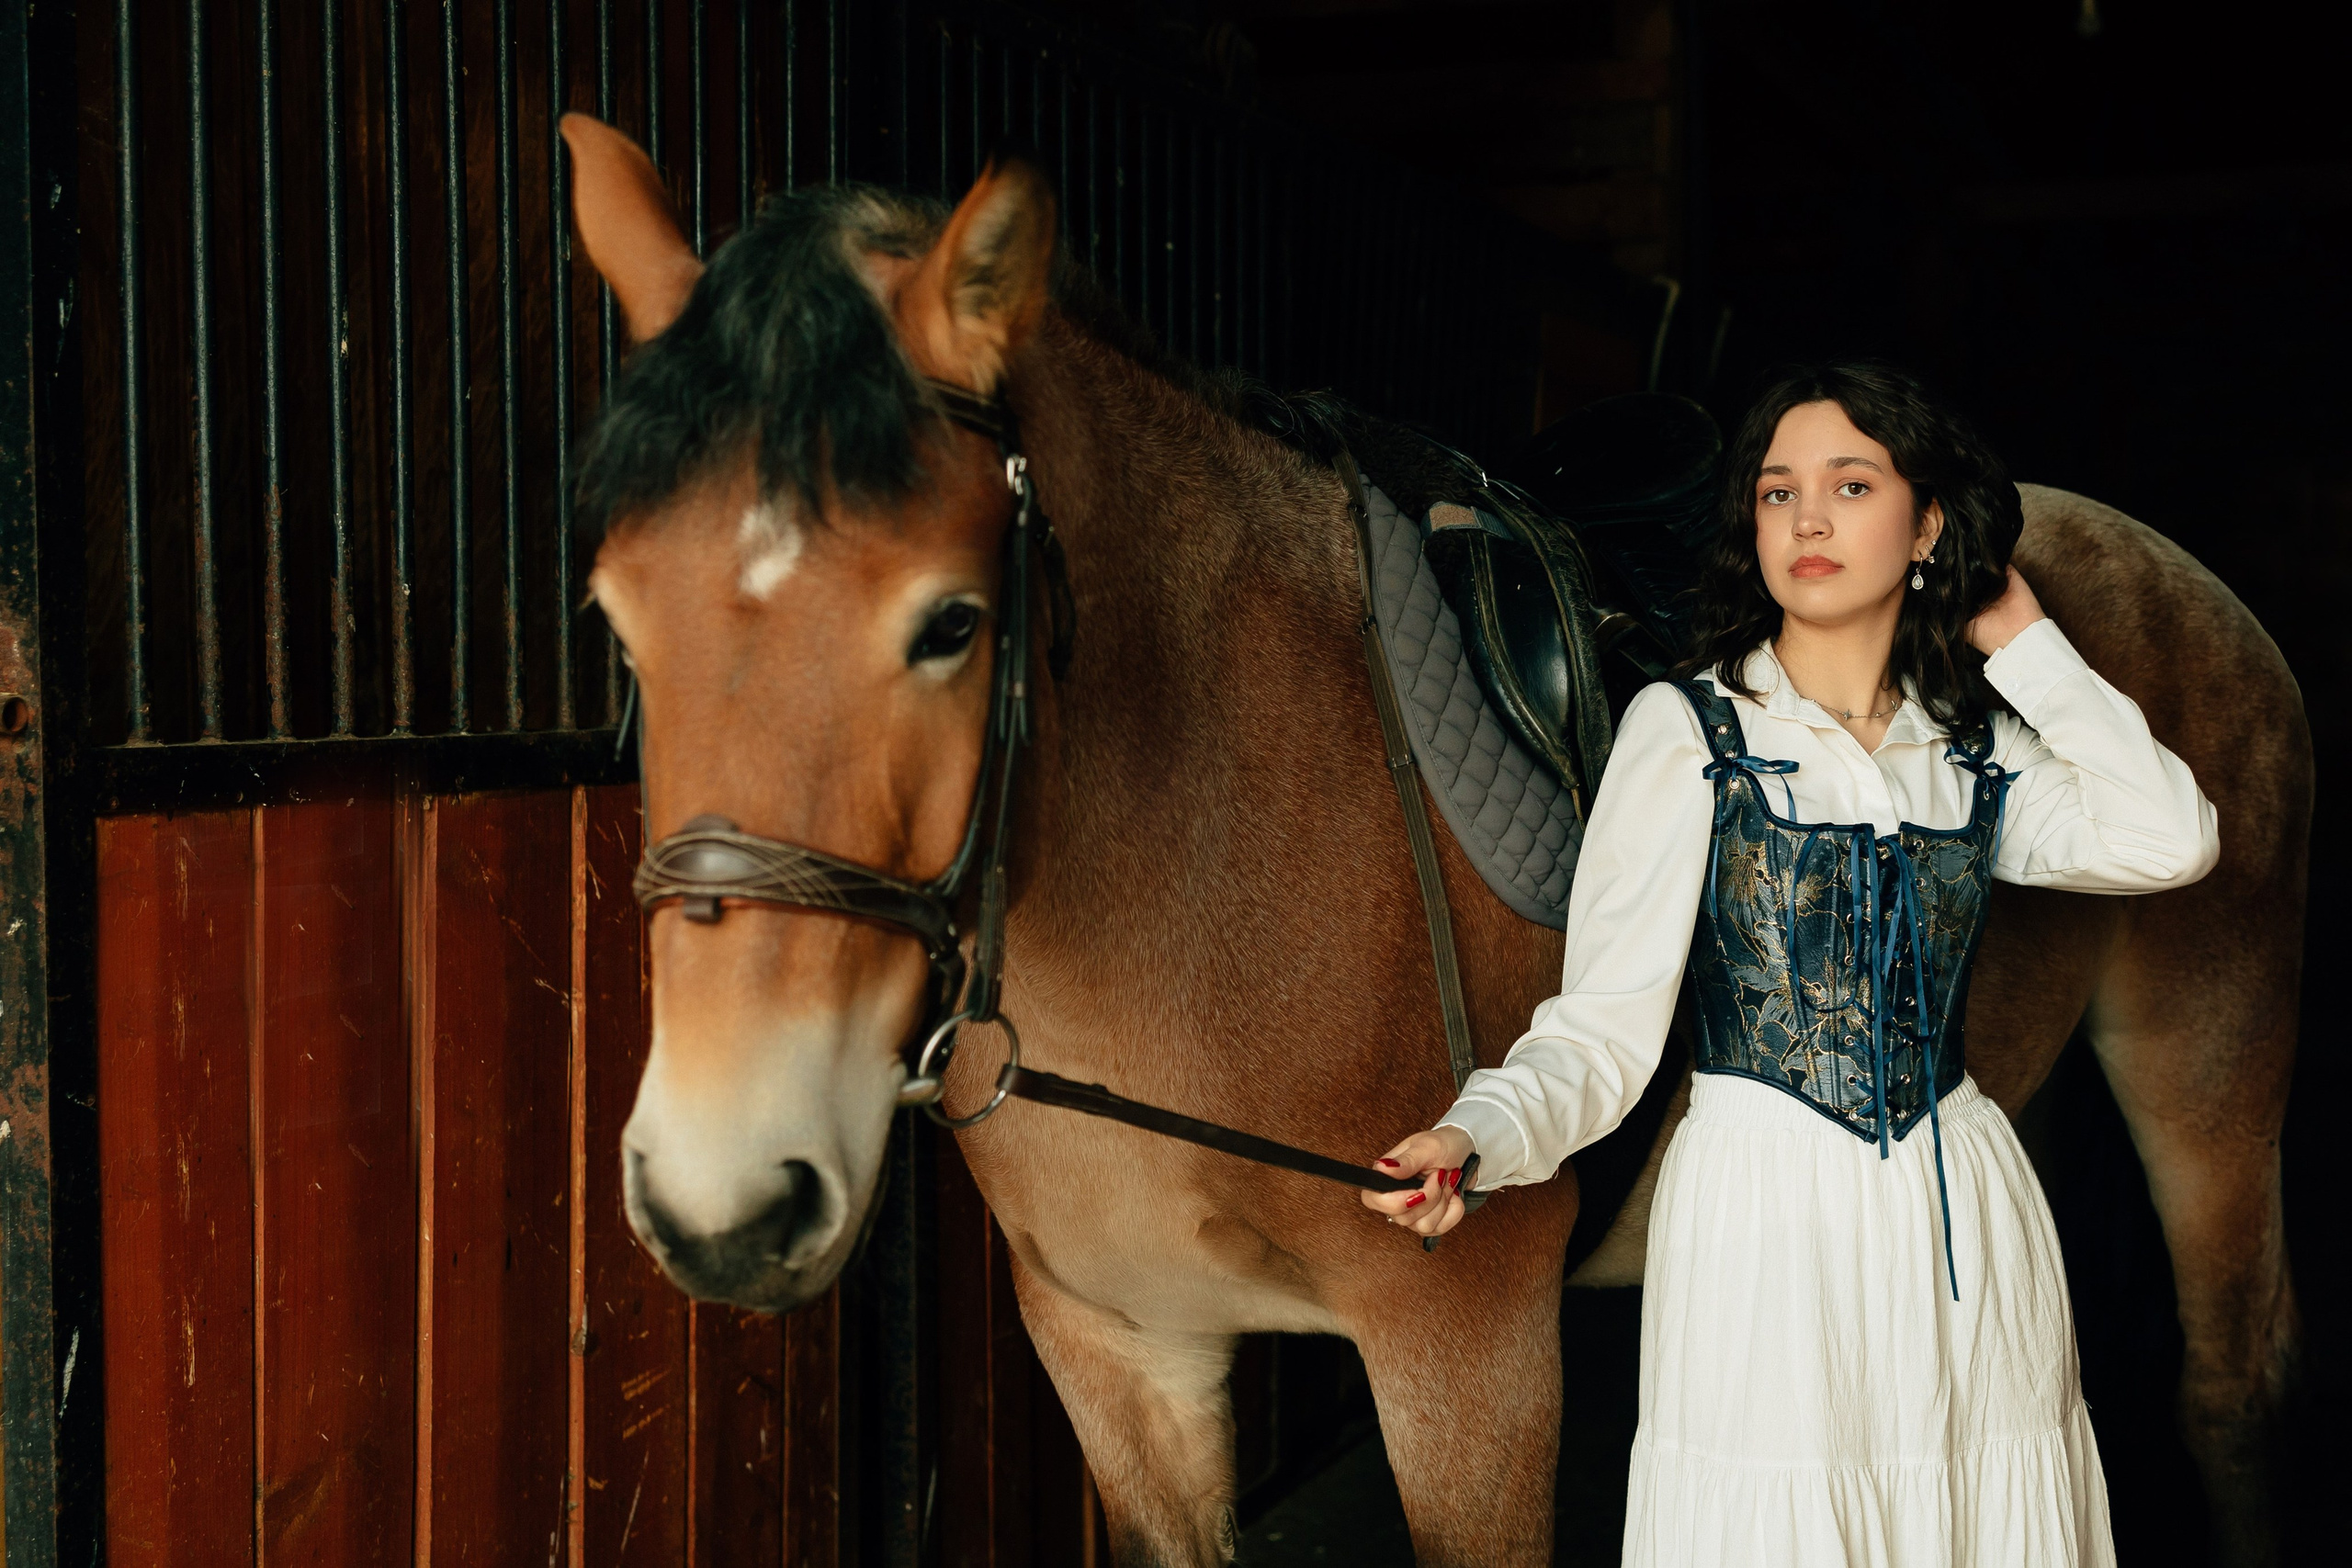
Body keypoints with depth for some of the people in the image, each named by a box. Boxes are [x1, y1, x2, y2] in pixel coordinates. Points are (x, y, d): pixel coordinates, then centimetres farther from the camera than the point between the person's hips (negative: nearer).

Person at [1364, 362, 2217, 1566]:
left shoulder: (1978, 747, 9)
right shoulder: (1685, 730, -4)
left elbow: (2168, 841, -10)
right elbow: (1606, 1022, -9)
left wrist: (2025, 643, -1)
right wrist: (1478, 1137, -28)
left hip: (1965, 1217, 4)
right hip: (1762, 1225, -4)